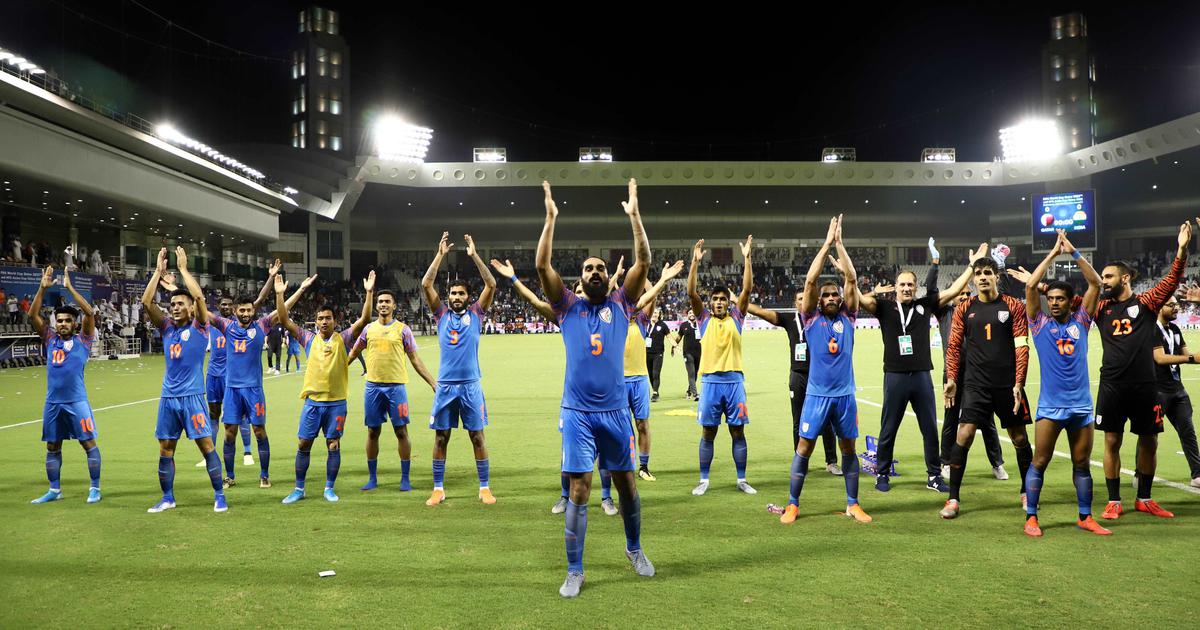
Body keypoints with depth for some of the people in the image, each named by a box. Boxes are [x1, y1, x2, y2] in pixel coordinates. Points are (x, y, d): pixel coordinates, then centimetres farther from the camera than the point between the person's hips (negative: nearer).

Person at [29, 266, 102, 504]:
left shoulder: (82, 340, 1)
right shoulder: (50, 339, 11)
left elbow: (90, 313, -11)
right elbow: (33, 315, 5)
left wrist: (69, 287, -10)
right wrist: (43, 288, -4)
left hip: (76, 401, -4)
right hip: (52, 402, 4)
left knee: (89, 443, -4)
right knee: (52, 447, 11)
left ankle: (95, 488, 4)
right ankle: (54, 490, 22)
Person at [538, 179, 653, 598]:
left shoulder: (621, 305, 7)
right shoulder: (568, 307, 5)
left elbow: (643, 262, -3)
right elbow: (542, 266, -6)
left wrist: (634, 215, -7)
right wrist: (551, 218, -10)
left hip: (615, 412, 2)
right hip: (577, 414, -1)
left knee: (627, 484, 13)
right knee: (578, 491, -2)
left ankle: (634, 548, 37)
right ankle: (574, 570, 10)